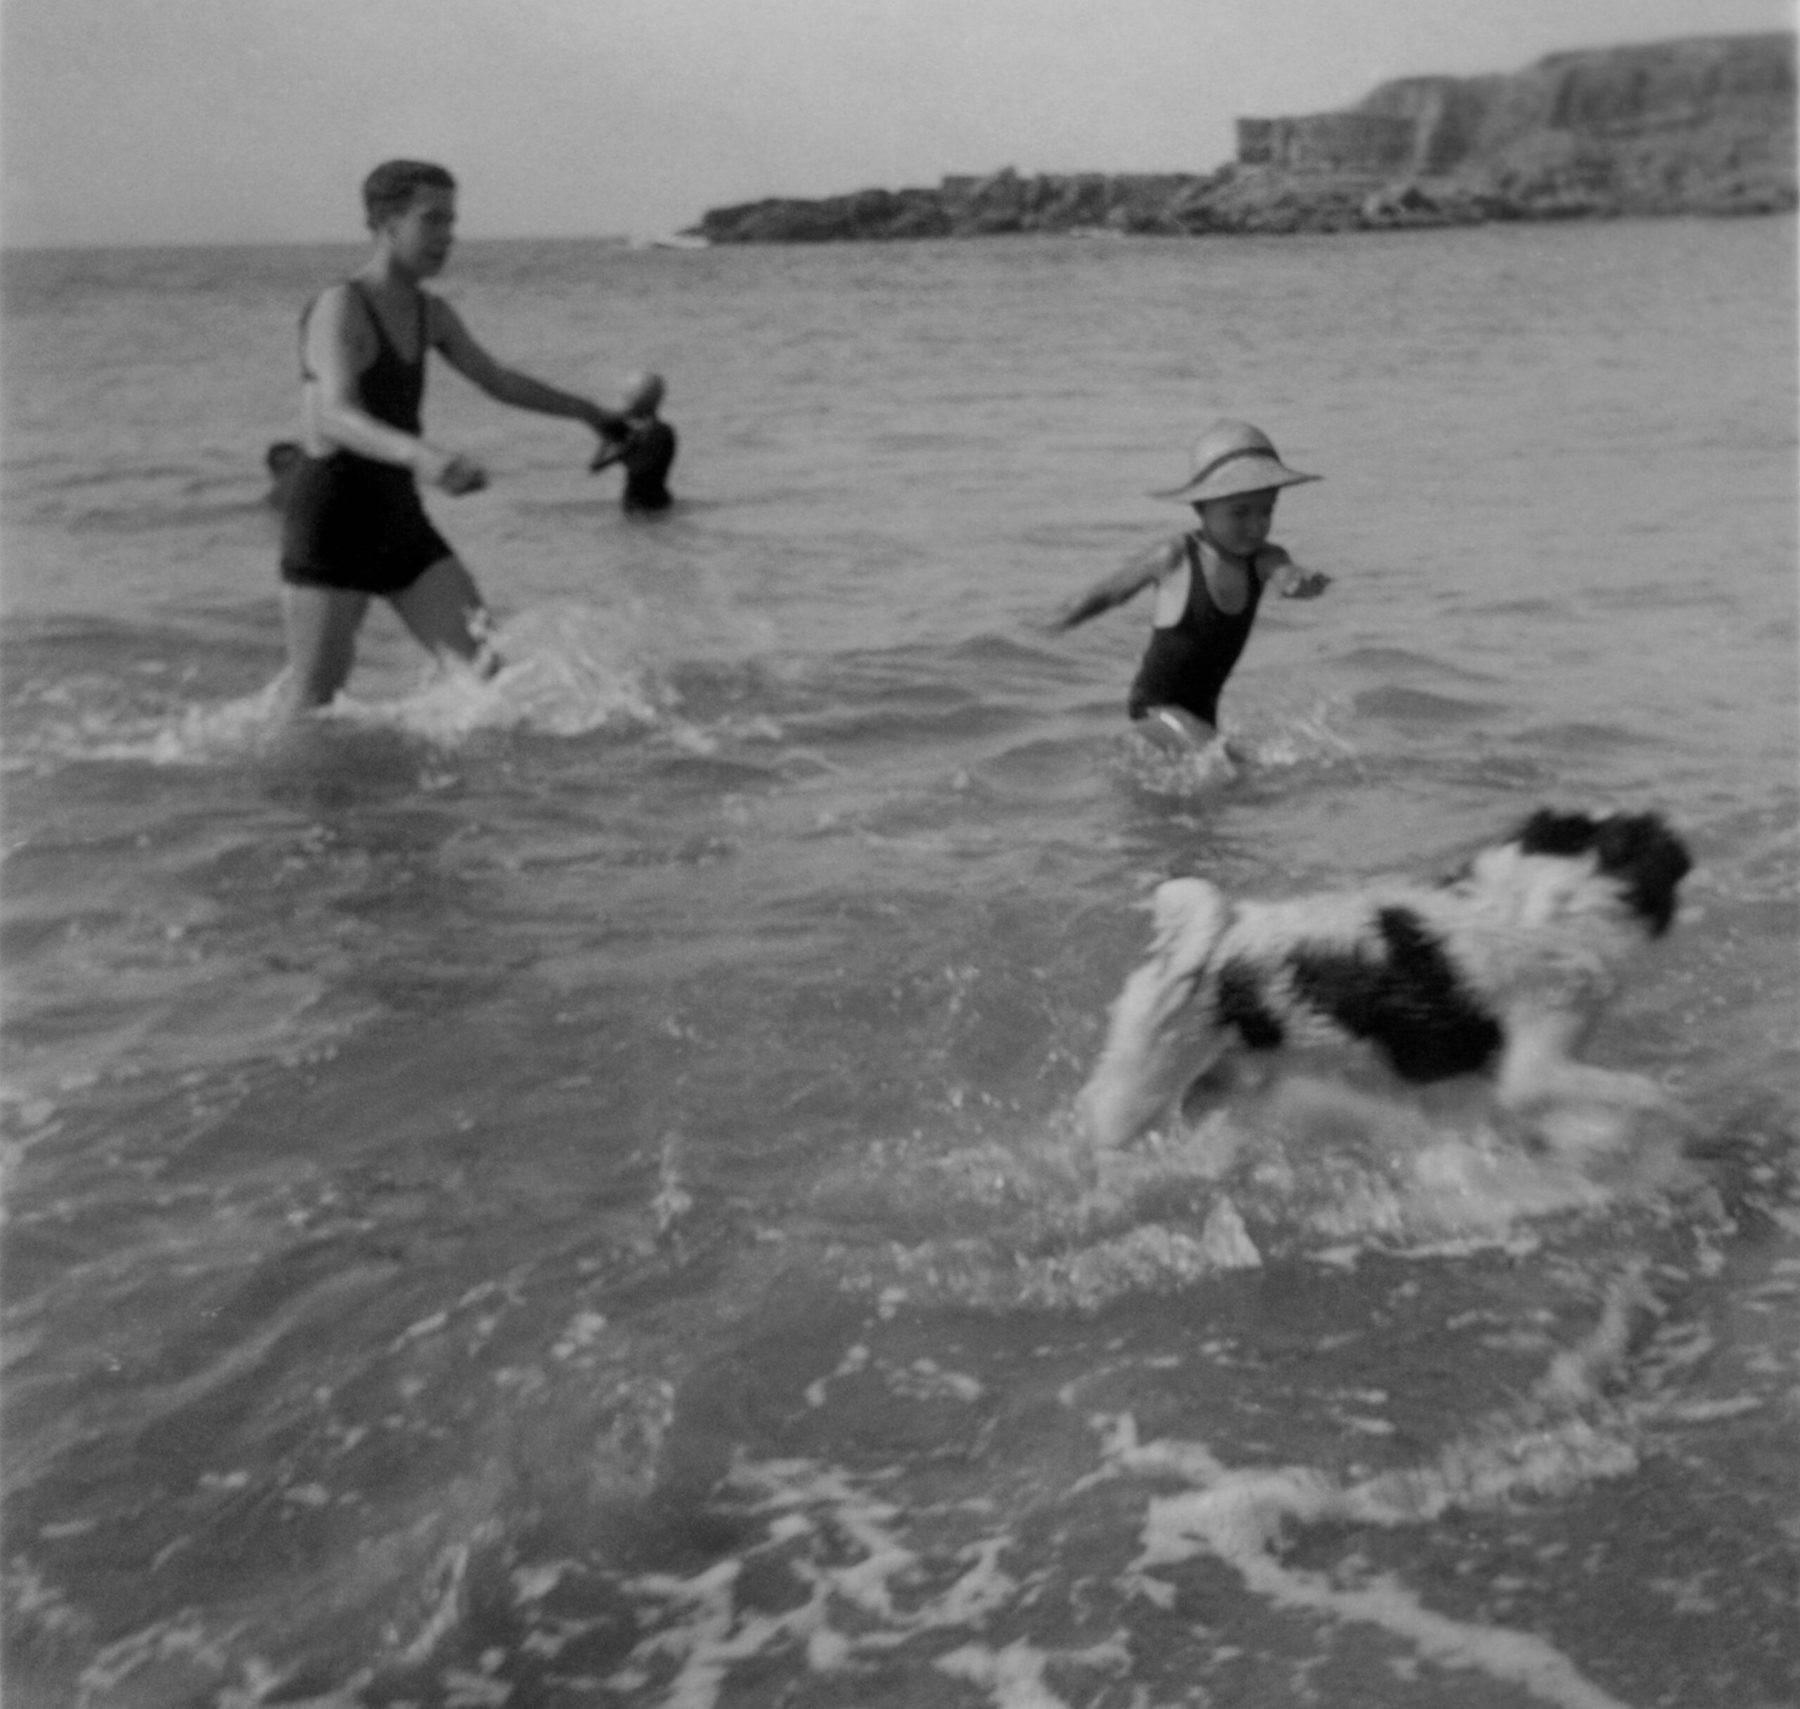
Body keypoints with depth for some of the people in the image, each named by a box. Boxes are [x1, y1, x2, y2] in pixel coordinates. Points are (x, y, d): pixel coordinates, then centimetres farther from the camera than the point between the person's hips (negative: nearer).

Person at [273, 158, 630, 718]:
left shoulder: (431, 314, 10)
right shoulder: (339, 308, -16)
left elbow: (496, 379, 28)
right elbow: (336, 418, -33)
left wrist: (587, 411, 36)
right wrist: (418, 453, -52)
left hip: (401, 522, 7)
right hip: (330, 524, -7)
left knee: (484, 662, -6)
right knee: (311, 699, 0)